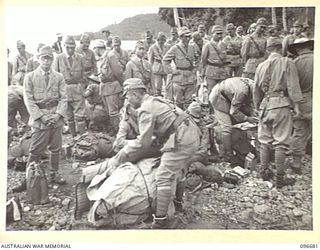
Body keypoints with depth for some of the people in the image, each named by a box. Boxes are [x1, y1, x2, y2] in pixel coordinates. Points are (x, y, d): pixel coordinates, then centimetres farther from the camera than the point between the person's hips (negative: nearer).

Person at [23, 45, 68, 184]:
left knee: (56, 149, 10)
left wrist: (58, 114, -11)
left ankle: (54, 174, 23)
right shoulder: (30, 77, 2)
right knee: (36, 151, 0)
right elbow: (28, 100, -2)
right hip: (39, 119, -2)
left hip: (56, 118, 3)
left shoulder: (59, 77, 8)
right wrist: (41, 116, -12)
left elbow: (63, 98, 4)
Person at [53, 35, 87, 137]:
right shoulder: (58, 58, 2)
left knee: (80, 115, -6)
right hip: (64, 90, 0)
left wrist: (82, 87, 7)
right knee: (69, 116, 8)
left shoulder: (80, 58, 6)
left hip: (78, 90, 0)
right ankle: (73, 136, 18)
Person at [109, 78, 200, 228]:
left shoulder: (146, 110, -13)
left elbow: (143, 142, -17)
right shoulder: (155, 101, 17)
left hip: (181, 141, -10)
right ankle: (178, 203, 46)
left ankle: (160, 220, 1)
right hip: (192, 136, 10)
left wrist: (119, 158, -11)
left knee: (164, 177, -6)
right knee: (178, 171, 27)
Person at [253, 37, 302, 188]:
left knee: (264, 140, 13)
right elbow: (293, 86, -8)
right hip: (281, 104, -4)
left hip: (265, 104, 5)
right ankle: (280, 178, 4)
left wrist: (258, 106, 23)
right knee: (280, 142, -1)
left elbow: (256, 89, 15)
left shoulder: (261, 65, 11)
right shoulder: (287, 63, -2)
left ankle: (264, 171, 20)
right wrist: (296, 105, -5)